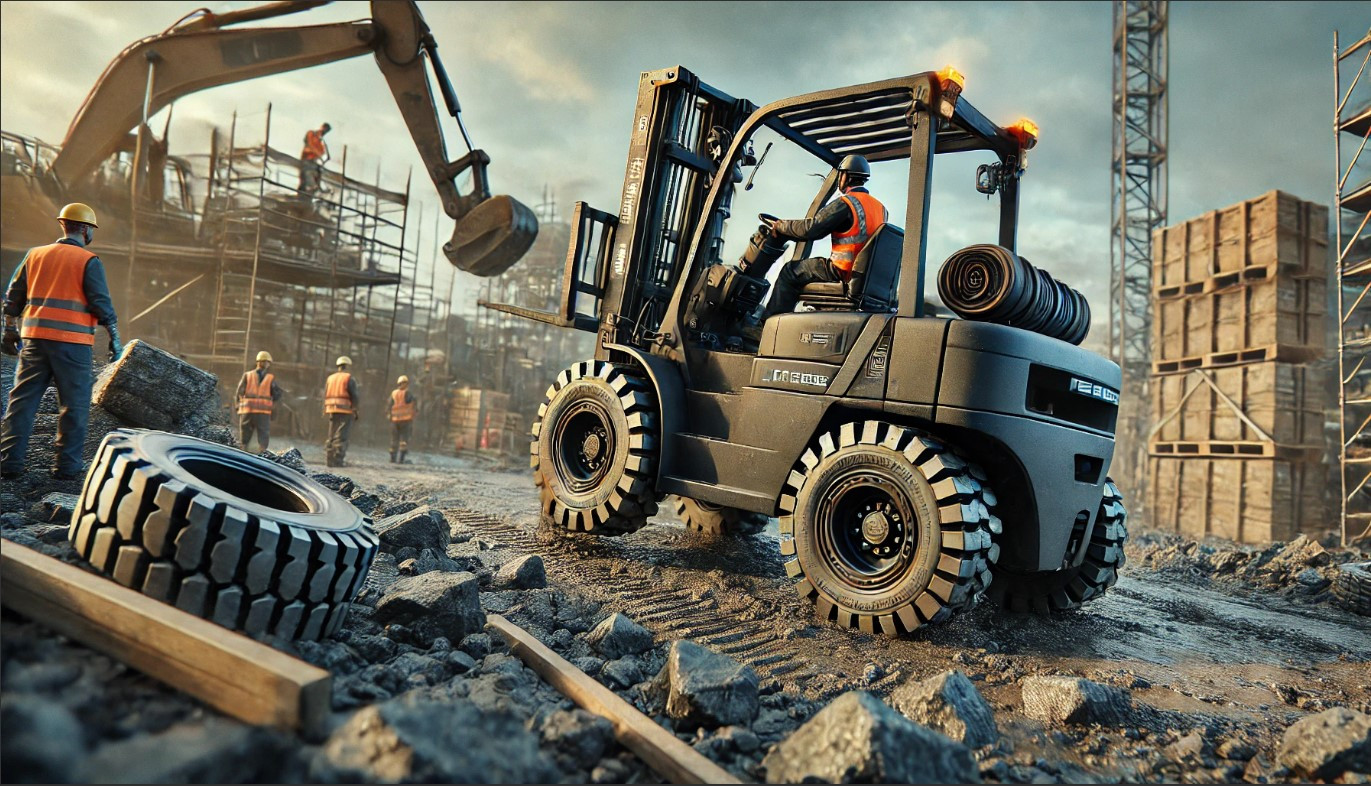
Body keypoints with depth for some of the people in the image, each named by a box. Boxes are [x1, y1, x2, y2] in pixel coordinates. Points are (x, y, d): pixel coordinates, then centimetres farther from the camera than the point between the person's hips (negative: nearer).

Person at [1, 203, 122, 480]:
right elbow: (102, 304, -8)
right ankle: (68, 465, 5)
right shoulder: (89, 261, -4)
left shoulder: (35, 255, 12)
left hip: (35, 339, 5)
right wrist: (115, 339, -2)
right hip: (72, 342, -5)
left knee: (22, 400, 10)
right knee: (75, 405, 3)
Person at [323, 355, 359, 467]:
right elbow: (355, 397, -9)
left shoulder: (330, 378, 14)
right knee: (341, 436, -6)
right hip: (346, 411, -6)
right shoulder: (349, 379, -4)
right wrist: (357, 412, -1)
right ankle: (338, 460, -9)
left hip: (331, 411, 6)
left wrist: (326, 412, 14)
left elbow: (325, 396, 12)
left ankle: (329, 459, 12)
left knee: (332, 436, 13)